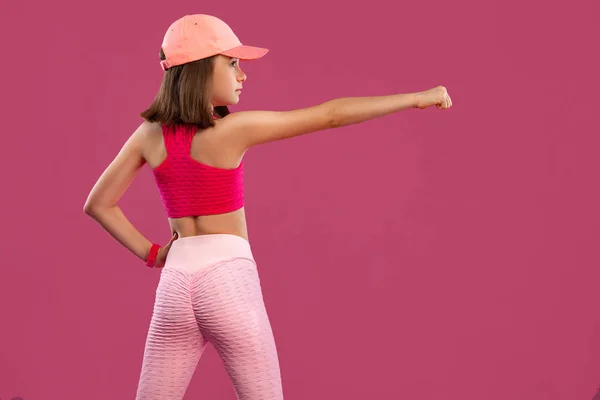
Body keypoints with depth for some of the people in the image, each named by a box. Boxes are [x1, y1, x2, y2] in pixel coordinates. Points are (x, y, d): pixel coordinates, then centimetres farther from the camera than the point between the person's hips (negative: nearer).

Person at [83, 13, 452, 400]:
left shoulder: (149, 134, 3)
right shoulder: (234, 128, -11)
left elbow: (99, 203, 7)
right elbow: (331, 115, -8)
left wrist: (149, 253, 9)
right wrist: (415, 98, -2)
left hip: (176, 287, 4)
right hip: (229, 283, -4)